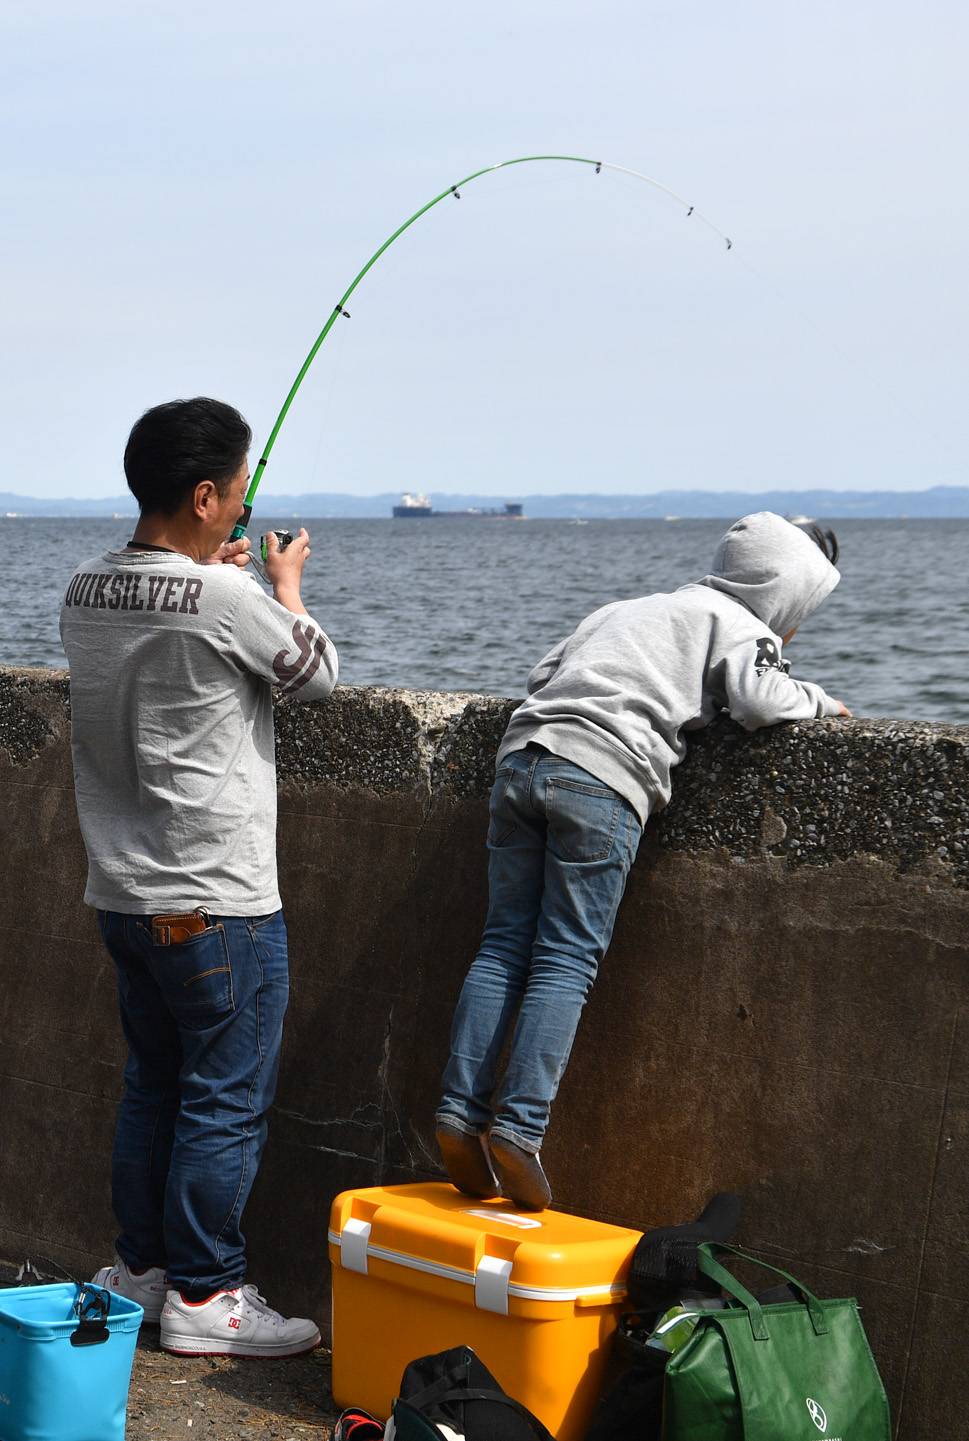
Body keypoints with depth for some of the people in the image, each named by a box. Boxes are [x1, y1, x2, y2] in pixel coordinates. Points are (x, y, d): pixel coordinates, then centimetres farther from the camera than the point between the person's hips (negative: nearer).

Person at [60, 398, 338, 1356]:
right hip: (218, 905, -8)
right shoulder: (228, 601, -19)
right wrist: (285, 586, 15)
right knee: (227, 1104, 2)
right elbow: (315, 674, -1)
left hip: (123, 896, 8)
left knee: (152, 1088, 18)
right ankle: (203, 1297, 8)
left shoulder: (86, 590, 3)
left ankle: (140, 1270, 27)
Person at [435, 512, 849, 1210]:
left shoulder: (627, 608, 33)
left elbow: (542, 673, 29)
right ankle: (519, 1126, -14)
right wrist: (815, 699, 14)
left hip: (521, 754, 6)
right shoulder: (734, 623, 12)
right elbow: (758, 700, -5)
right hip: (603, 777, -6)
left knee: (504, 947, 6)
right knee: (566, 962, -6)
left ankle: (462, 1111, -2)